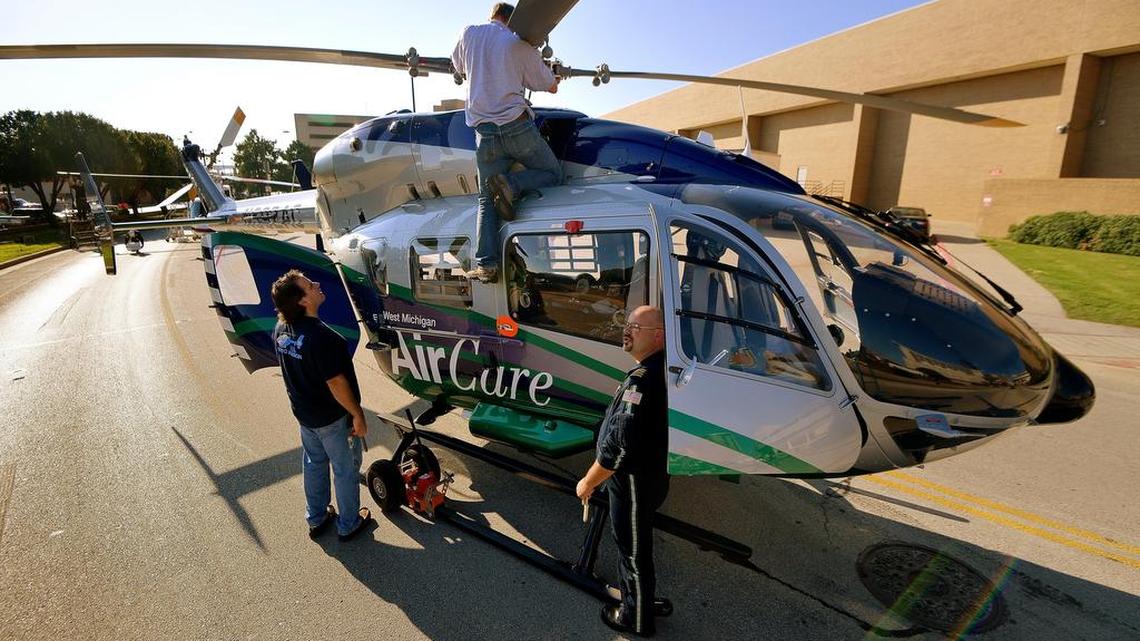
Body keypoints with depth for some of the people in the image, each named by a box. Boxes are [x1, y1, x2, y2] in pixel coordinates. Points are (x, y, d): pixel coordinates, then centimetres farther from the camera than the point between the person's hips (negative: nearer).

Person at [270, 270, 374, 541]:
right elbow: (336, 383, -28)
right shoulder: (320, 337, -33)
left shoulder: (281, 330, -6)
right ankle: (349, 524, 32)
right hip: (333, 418, -8)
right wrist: (357, 415, -16)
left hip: (304, 413, 8)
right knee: (346, 469, 13)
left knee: (313, 464, 26)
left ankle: (316, 518, 44)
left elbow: (292, 371, 7)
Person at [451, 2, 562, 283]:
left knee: (487, 200, 9)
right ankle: (510, 184, -15)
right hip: (518, 125, -3)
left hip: (485, 131, 3)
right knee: (552, 174, 15)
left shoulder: (469, 33, 11)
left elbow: (458, 65, 31)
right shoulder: (519, 44, 5)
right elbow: (551, 87, 10)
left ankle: (486, 264, -6)